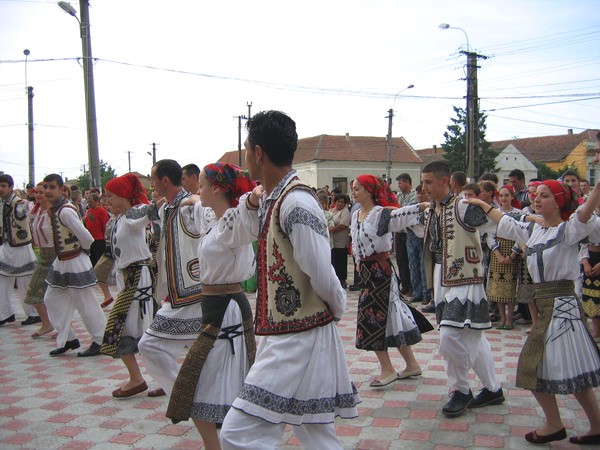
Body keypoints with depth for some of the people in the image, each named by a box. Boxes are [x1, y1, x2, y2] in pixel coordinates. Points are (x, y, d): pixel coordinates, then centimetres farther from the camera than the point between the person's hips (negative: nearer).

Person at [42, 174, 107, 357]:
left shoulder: (65, 211, -22)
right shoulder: (53, 209, 6)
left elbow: (86, 238, -25)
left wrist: (81, 248, -6)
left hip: (75, 263, -10)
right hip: (61, 262, 10)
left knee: (85, 304, 0)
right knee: (52, 300, 14)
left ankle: (100, 341, 14)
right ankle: (68, 339, 24)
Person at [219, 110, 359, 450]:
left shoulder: (297, 204, -21)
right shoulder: (272, 199, 8)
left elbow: (322, 274, -21)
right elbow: (231, 237, 21)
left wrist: (337, 308, -2)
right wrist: (251, 203, 4)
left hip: (300, 339, -10)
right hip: (284, 335, 10)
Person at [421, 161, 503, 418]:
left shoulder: (462, 206, -14)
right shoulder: (430, 212, 11)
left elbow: (498, 225, -19)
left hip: (463, 279, -8)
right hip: (442, 279, 8)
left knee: (450, 335, -14)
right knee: (472, 337, 15)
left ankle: (461, 391, 7)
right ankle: (492, 389, 28)